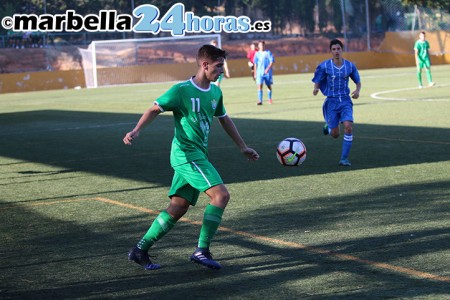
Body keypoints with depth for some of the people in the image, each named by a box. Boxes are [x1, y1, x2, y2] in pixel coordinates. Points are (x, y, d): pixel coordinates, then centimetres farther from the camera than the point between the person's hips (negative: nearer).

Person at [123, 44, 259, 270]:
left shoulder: (215, 92, 12)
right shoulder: (181, 90, -10)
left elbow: (224, 120, 25)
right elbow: (155, 109, -7)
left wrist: (243, 147, 28)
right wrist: (136, 131, -21)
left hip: (198, 156, 8)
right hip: (186, 153, -8)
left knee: (178, 208, 9)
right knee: (221, 194, -18)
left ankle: (140, 250, 15)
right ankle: (201, 250, -13)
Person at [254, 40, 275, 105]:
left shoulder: (268, 53, 0)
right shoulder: (257, 54, 7)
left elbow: (272, 62, -5)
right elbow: (255, 64, 12)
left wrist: (268, 69, -20)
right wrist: (255, 73, 11)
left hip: (267, 72, -1)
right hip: (259, 72, 1)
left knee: (269, 86, 9)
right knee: (260, 86, -12)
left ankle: (270, 99, 26)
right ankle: (260, 101, -16)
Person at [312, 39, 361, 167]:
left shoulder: (350, 66, 0)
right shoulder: (324, 66, -6)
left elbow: (358, 82, 11)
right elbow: (317, 82, 0)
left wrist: (357, 91, -10)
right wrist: (316, 89, -24)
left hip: (345, 100, 1)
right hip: (331, 101, -1)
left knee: (348, 126, -21)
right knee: (335, 134, 1)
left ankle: (344, 158, -9)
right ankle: (328, 126, 40)